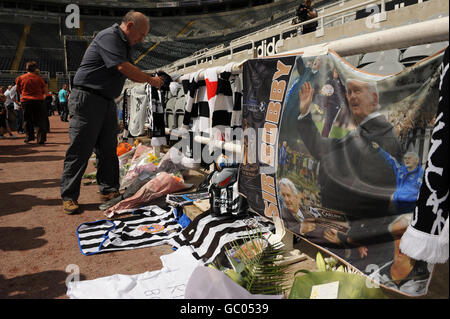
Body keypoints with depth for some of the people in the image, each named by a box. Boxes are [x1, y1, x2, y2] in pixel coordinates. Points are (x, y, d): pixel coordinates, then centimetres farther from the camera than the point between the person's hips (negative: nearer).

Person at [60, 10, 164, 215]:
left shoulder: (124, 44, 18)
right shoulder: (109, 36, -12)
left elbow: (130, 73, 22)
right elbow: (122, 67, -22)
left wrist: (151, 77, 7)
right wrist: (150, 80, -12)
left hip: (107, 102, 9)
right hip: (87, 98, -9)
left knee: (108, 149, 9)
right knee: (80, 150, -6)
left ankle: (108, 190, 17)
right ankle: (69, 197, 2)